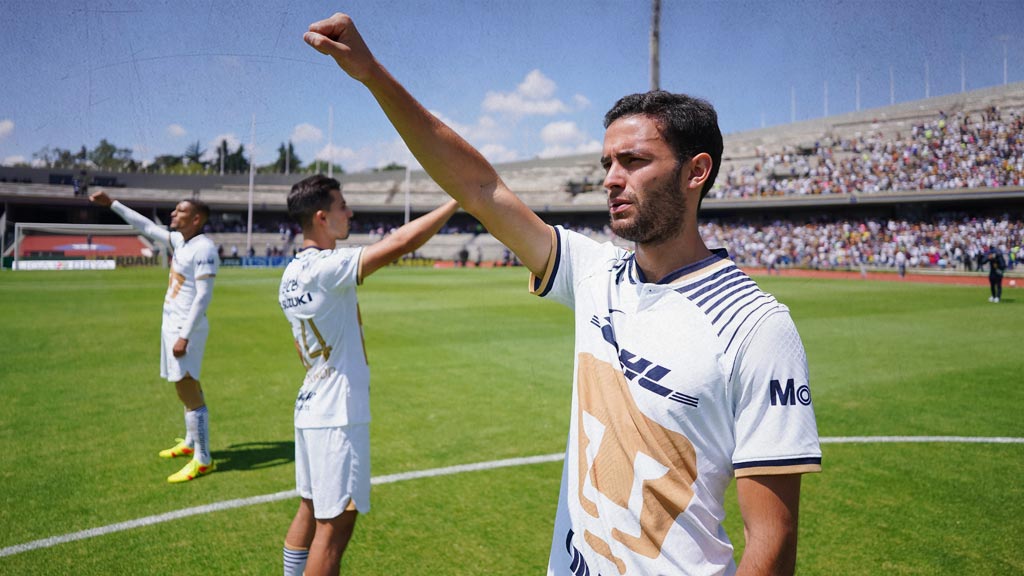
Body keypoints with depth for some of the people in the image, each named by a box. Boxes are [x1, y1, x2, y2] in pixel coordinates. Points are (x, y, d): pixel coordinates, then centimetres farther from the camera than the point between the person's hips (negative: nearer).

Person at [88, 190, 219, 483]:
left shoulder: (204, 249, -19)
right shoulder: (180, 240, 8)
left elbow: (203, 296, -23)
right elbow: (147, 227, 23)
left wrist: (184, 336, -25)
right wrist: (112, 203, 23)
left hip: (186, 328, -10)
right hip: (173, 324, 10)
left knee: (187, 391, -8)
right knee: (188, 386, 20)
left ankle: (202, 460, -2)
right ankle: (191, 442, 36)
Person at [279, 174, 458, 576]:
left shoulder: (291, 274, 10)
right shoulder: (325, 267, -19)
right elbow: (401, 242, -27)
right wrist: (458, 200, -19)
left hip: (311, 409, 10)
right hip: (337, 417, -10)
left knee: (310, 511, 20)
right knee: (335, 525, 0)